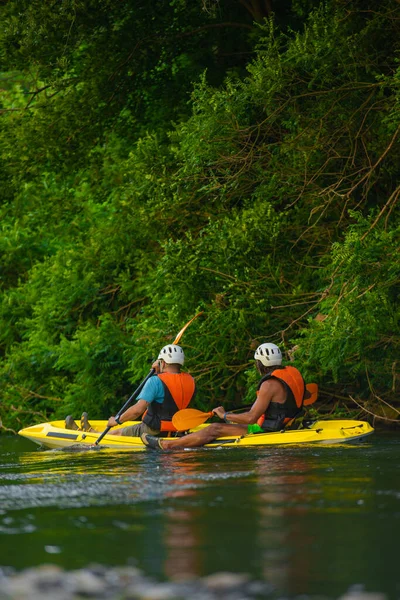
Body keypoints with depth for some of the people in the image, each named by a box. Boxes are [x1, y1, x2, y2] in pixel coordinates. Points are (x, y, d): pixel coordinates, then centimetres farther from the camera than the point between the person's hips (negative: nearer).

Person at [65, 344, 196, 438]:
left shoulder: (156, 381, -19)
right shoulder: (190, 381, 2)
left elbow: (138, 409, -25)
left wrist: (118, 420, -10)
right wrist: (160, 373, 16)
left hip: (154, 432, -8)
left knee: (117, 433, 17)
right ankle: (90, 431, 48)